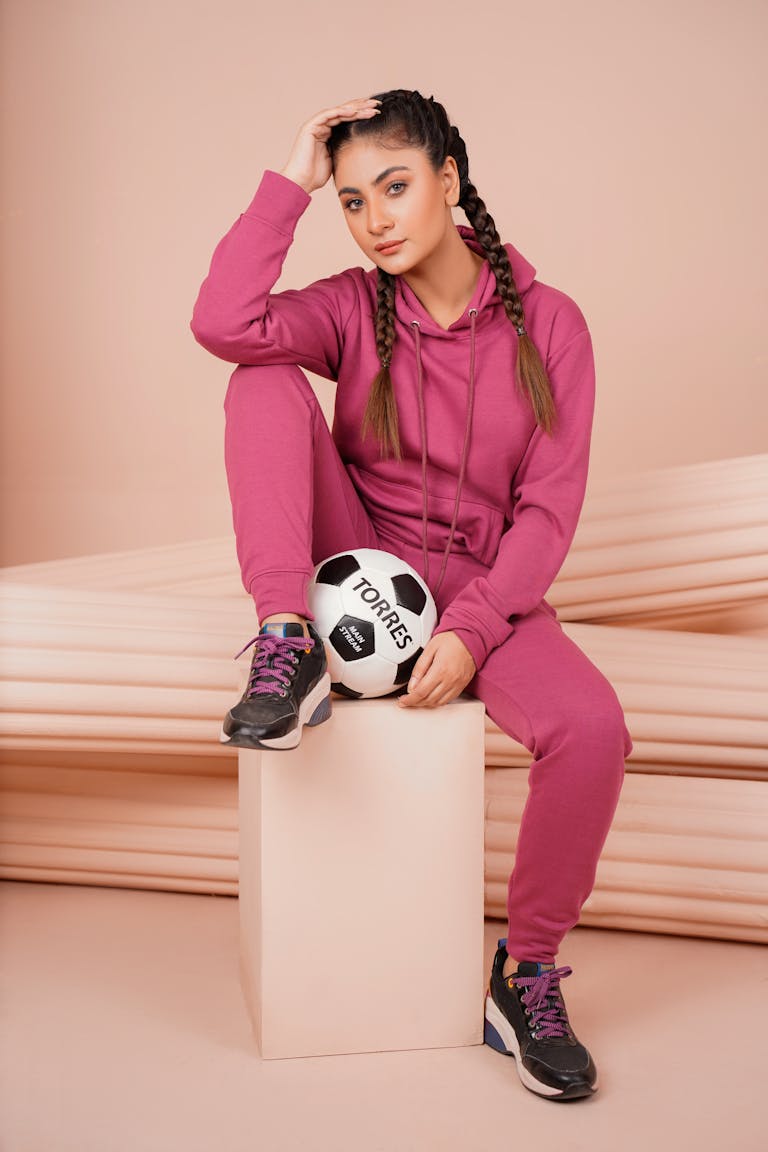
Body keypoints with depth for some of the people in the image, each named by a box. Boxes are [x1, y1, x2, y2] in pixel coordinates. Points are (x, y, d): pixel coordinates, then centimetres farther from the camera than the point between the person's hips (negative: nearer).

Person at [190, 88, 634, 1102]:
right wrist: (291, 182, -16)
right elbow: (223, 325, -22)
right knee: (264, 380, -18)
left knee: (593, 728, -29)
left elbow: (549, 507, -9)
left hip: (482, 587, -1)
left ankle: (526, 977, -6)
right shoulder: (353, 309, -1)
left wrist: (471, 629, -21)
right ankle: (287, 652, -27)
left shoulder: (548, 324, -4)